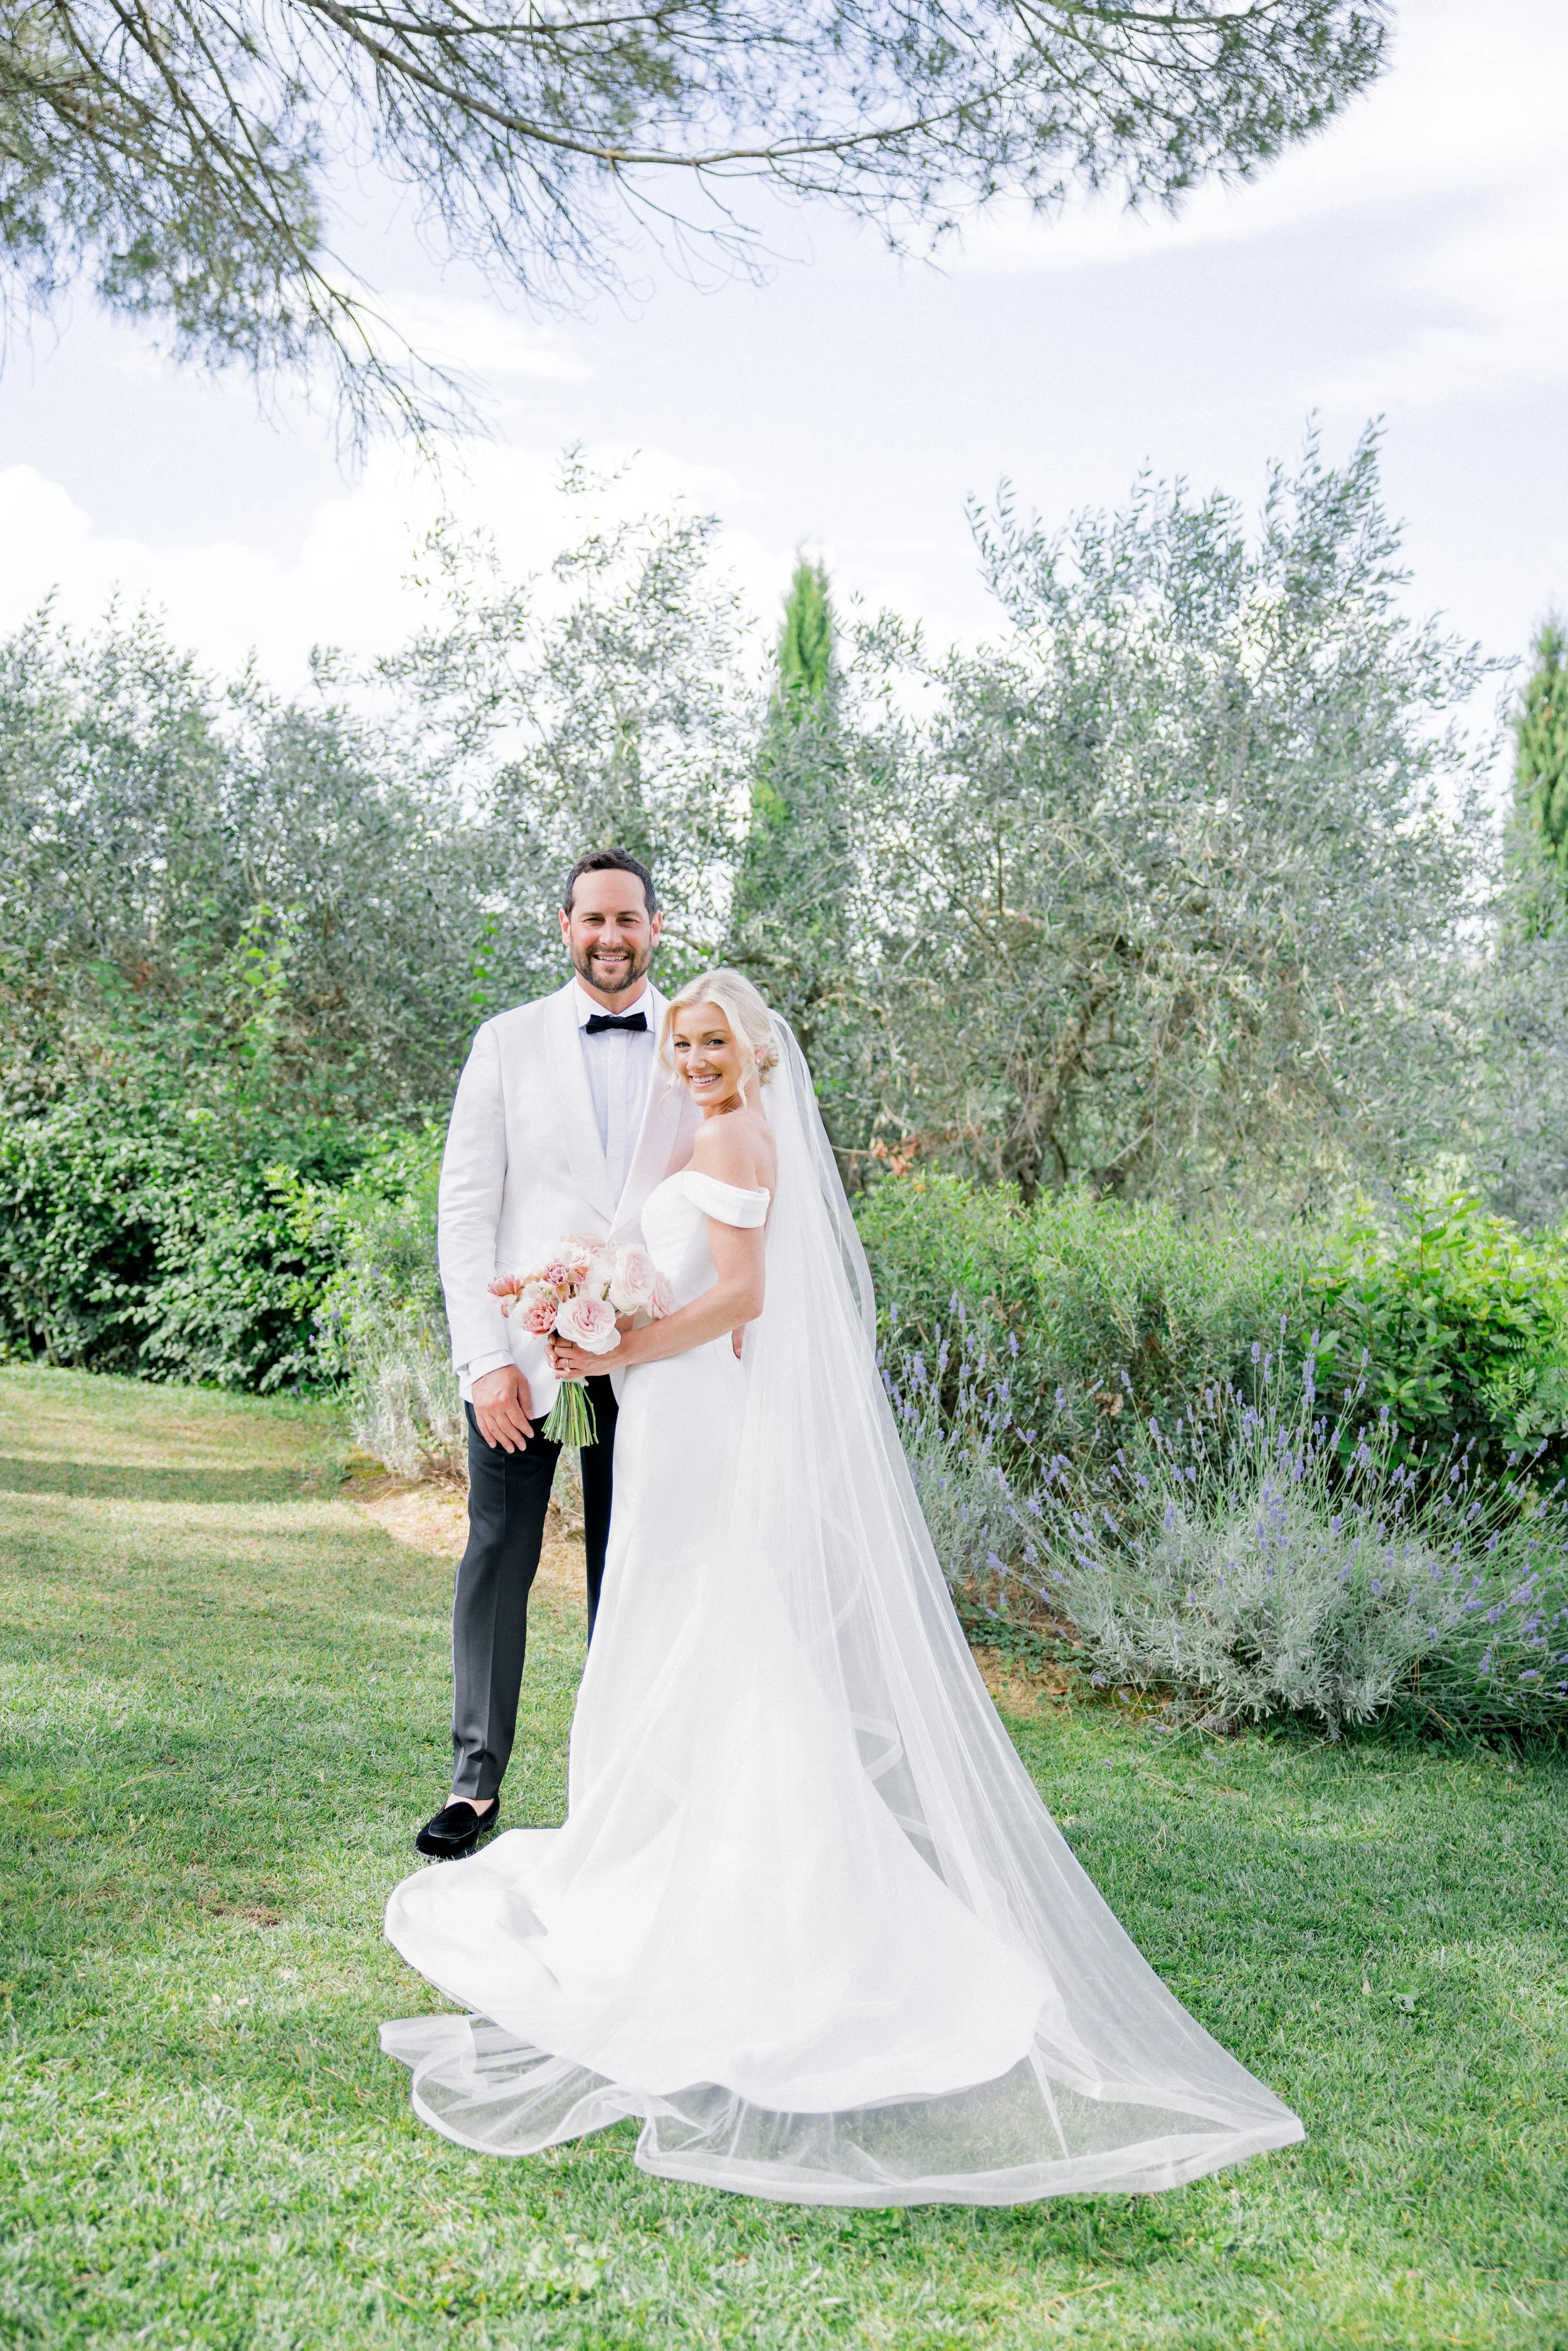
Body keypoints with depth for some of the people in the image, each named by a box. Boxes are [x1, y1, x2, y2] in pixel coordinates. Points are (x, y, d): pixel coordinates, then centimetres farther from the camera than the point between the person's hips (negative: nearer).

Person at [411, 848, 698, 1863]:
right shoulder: (509, 1042, 2)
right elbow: (464, 1210, -1)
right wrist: (485, 1360, -9)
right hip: (522, 1349, -1)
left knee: (633, 1571, 9)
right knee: (500, 1557, 3)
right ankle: (477, 1780, 14)